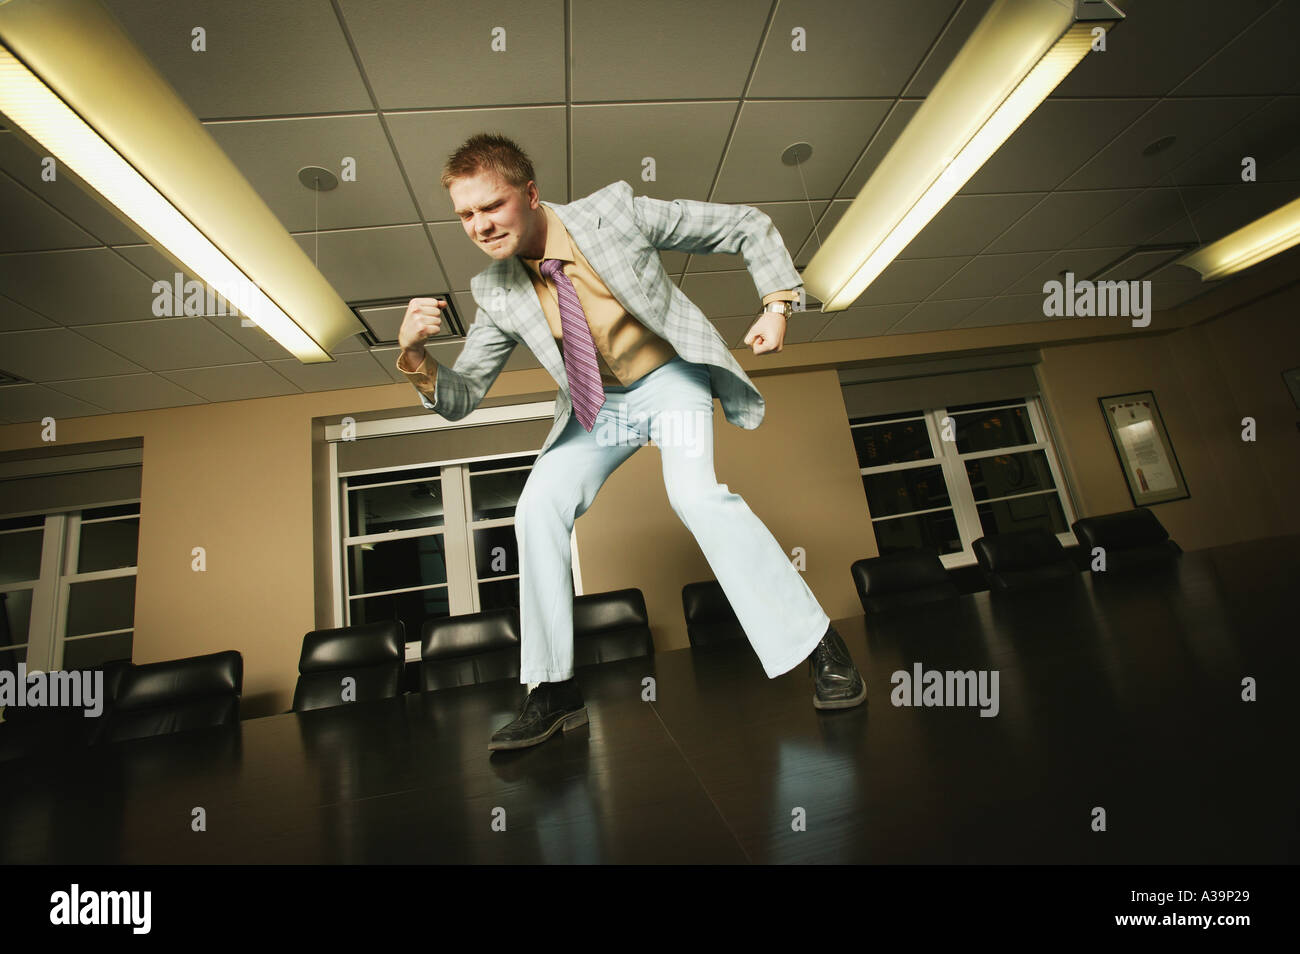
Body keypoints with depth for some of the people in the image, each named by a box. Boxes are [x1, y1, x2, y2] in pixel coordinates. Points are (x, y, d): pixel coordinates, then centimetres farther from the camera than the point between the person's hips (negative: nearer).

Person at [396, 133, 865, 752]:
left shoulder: (616, 212, -15)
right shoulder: (495, 293, -6)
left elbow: (748, 226, -6)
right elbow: (460, 399, -3)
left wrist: (777, 305, -16)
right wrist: (415, 358, -22)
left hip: (670, 376, -3)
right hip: (597, 403, 4)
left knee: (694, 493, -30)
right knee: (538, 509, -14)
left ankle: (819, 647, -12)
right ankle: (553, 693, -2)